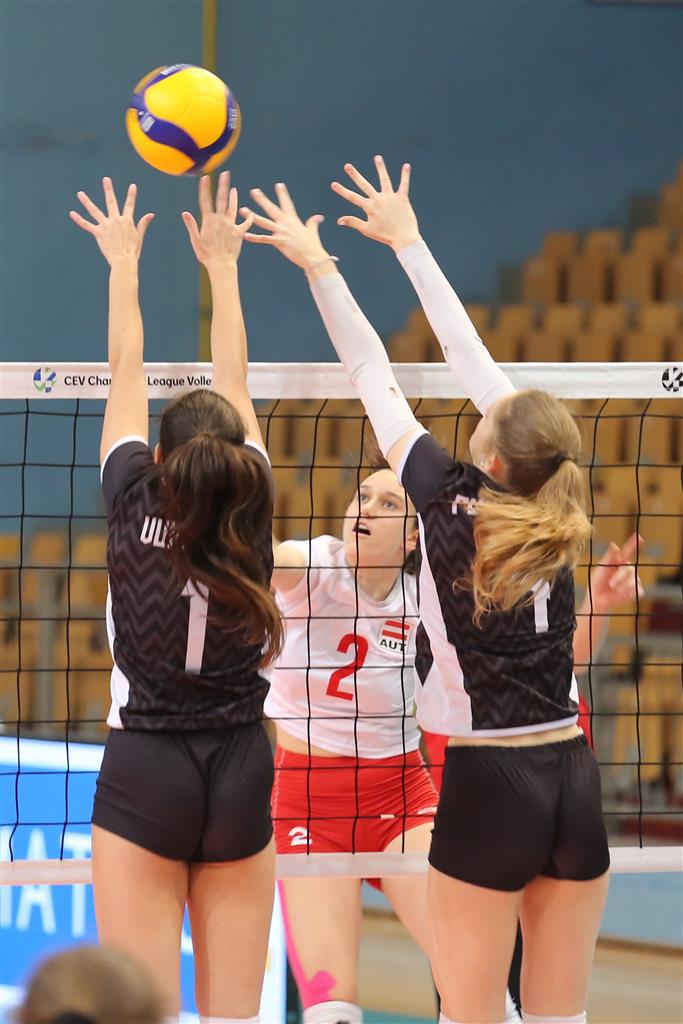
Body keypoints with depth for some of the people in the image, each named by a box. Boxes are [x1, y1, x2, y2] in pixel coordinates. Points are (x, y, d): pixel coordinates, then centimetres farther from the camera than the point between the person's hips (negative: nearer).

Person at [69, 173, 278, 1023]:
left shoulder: (136, 506, -7)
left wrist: (124, 262, 20)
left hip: (143, 771, -3)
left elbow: (126, 372, 7)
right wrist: (220, 263, 23)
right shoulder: (248, 509, -1)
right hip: (241, 771, 3)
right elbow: (234, 380, 11)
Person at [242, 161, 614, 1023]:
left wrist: (317, 264, 12)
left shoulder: (454, 506, -9)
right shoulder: (552, 512, 3)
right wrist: (406, 239, 18)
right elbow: (471, 359, 10)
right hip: (575, 783, 5)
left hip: (488, 788, -5)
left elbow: (373, 379, 1)